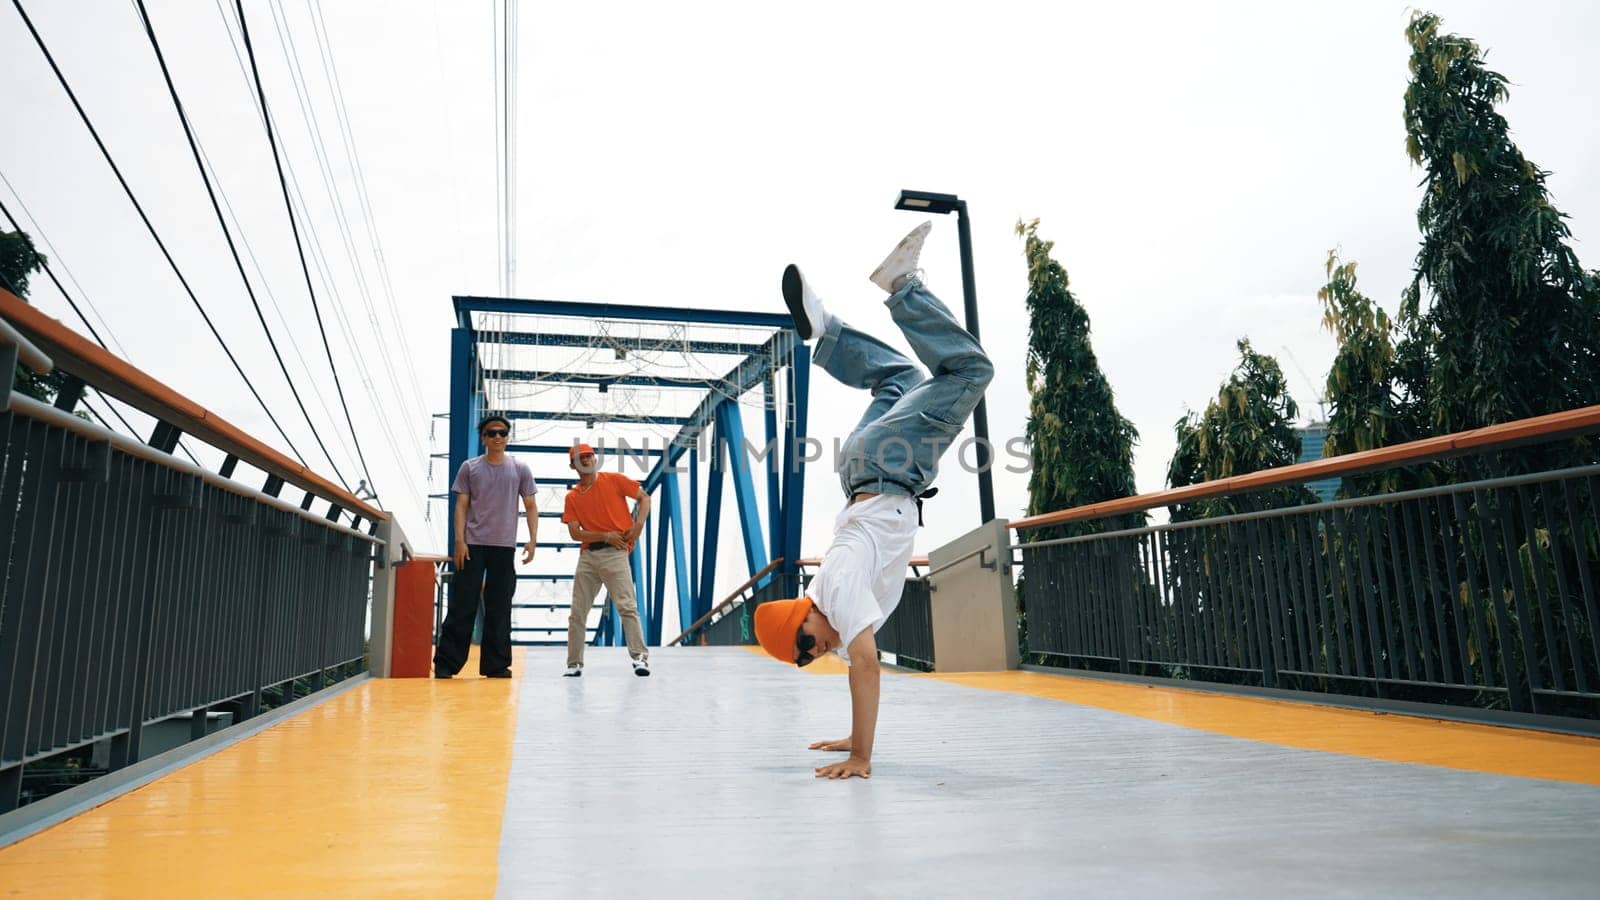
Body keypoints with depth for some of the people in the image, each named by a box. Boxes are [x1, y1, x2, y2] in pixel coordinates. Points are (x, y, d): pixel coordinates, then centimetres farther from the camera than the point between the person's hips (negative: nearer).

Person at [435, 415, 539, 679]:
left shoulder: (520, 470, 8)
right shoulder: (470, 468, 6)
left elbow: (530, 506, 9)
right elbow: (461, 505, 4)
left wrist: (532, 540, -2)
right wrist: (459, 541, -6)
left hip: (504, 547, 1)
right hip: (473, 544, -1)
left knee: (499, 609, 4)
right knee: (462, 605, -3)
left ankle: (496, 665, 10)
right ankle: (445, 663, 3)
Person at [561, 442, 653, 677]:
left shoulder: (614, 480, 4)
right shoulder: (572, 497, 10)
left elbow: (644, 497, 7)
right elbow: (575, 533, 2)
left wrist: (638, 525, -7)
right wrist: (606, 536, -10)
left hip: (615, 552, -4)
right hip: (587, 555, 4)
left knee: (627, 607, -14)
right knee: (577, 613, 7)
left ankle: (640, 657, -12)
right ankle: (574, 664, 18)